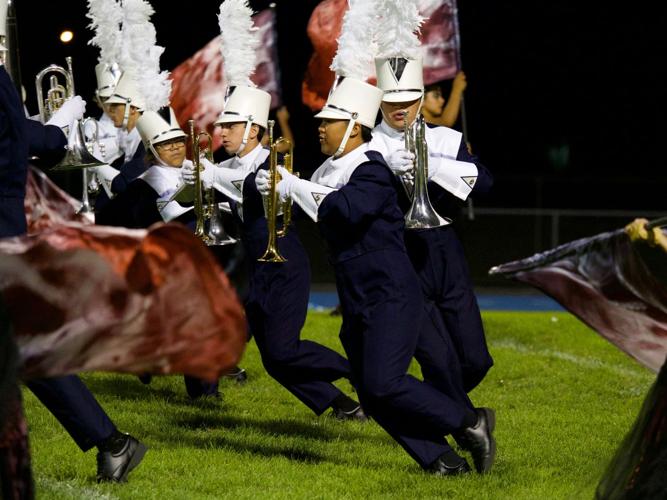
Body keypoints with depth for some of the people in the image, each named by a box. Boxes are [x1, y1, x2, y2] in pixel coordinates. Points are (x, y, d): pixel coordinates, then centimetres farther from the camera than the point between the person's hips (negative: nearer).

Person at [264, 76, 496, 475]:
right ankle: (443, 461, 7)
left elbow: (348, 208, -32)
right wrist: (278, 186, 1)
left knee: (383, 384, -17)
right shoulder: (330, 170, 12)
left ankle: (470, 423, -2)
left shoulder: (371, 170, -14)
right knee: (372, 396, 2)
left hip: (391, 298, -9)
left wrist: (293, 187, -25)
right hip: (357, 304, 9)